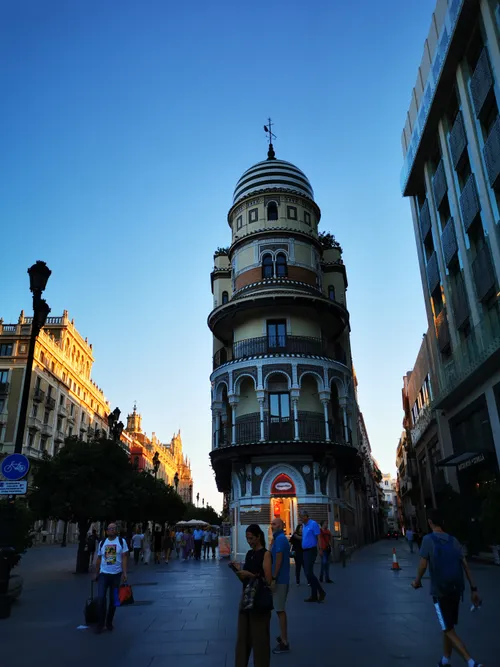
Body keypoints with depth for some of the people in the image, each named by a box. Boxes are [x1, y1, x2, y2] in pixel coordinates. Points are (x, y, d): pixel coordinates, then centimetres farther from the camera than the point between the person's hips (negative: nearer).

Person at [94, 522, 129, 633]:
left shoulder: (121, 541, -4)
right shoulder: (102, 543, 4)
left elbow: (124, 557, -7)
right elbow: (99, 559, 12)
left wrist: (124, 572, -15)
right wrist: (96, 573, 13)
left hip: (116, 574, -1)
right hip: (103, 574, 1)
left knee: (113, 599, 8)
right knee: (101, 598, -10)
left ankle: (109, 622, 26)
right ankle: (100, 624, 4)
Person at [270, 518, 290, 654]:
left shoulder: (280, 539, -17)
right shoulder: (280, 538, 14)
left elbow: (278, 560, -22)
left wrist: (273, 579, -21)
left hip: (280, 579, -10)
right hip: (281, 579, 10)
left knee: (280, 610, -3)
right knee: (280, 609, 19)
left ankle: (284, 643, 4)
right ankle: (283, 637, 30)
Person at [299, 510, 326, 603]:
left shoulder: (313, 524, -11)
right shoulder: (303, 525, 13)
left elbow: (318, 537, -15)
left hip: (311, 551, -9)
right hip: (305, 551, 9)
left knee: (309, 573, -12)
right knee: (308, 573, 10)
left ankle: (321, 592, 0)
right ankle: (314, 595, 17)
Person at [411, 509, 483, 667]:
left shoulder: (428, 539, -9)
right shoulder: (453, 540, 5)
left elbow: (423, 565, -13)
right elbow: (465, 565, 3)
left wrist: (417, 581, 3)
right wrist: (473, 589, 8)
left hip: (440, 591, -6)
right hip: (456, 590, 6)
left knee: (449, 630, 1)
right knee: (448, 627, 20)